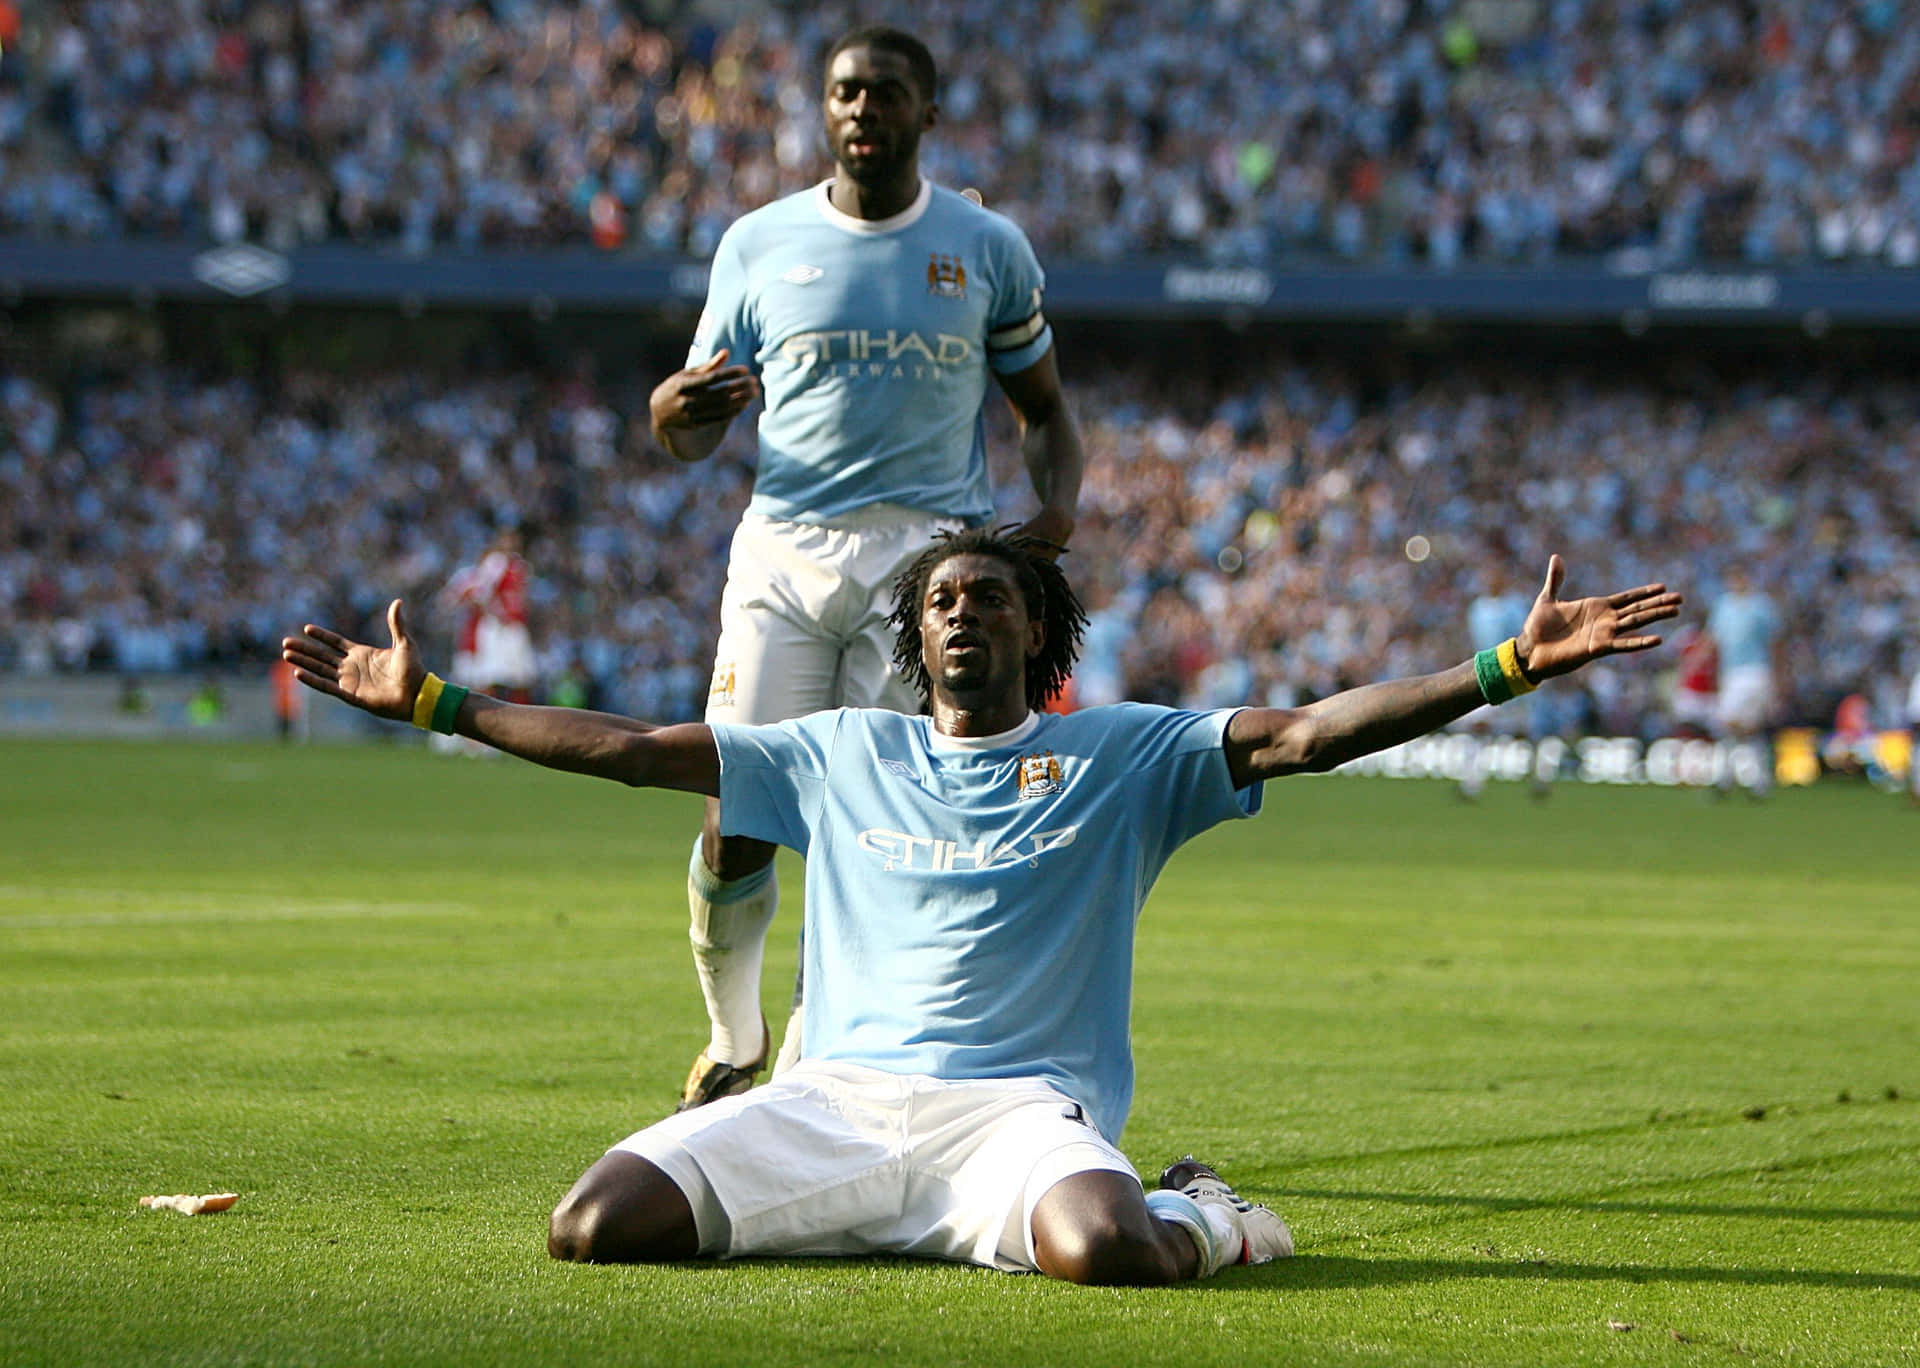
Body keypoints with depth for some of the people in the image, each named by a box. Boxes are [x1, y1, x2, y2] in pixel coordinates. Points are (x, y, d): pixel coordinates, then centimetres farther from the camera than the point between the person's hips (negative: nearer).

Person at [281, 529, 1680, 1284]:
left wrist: (1507, 666, -12)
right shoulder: (842, 754, 20)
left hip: (1021, 1106, -3)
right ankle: (880, 1220, 7)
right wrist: (434, 702, 18)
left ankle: (1199, 1213, 2)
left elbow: (1305, 732, 1)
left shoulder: (1123, 754, 12)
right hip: (838, 1097, 3)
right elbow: (627, 747, 22)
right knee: (595, 1226, -20)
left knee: (1101, 1247, -39)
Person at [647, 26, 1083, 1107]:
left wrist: (1058, 507, -3)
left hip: (929, 553, -1)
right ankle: (734, 1039, 17)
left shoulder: (988, 249, 7)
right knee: (738, 823, -8)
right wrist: (677, 407, -13)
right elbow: (694, 437, 12)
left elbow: (1044, 408, 18)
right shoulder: (760, 245, 8)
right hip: (785, 545, 1)